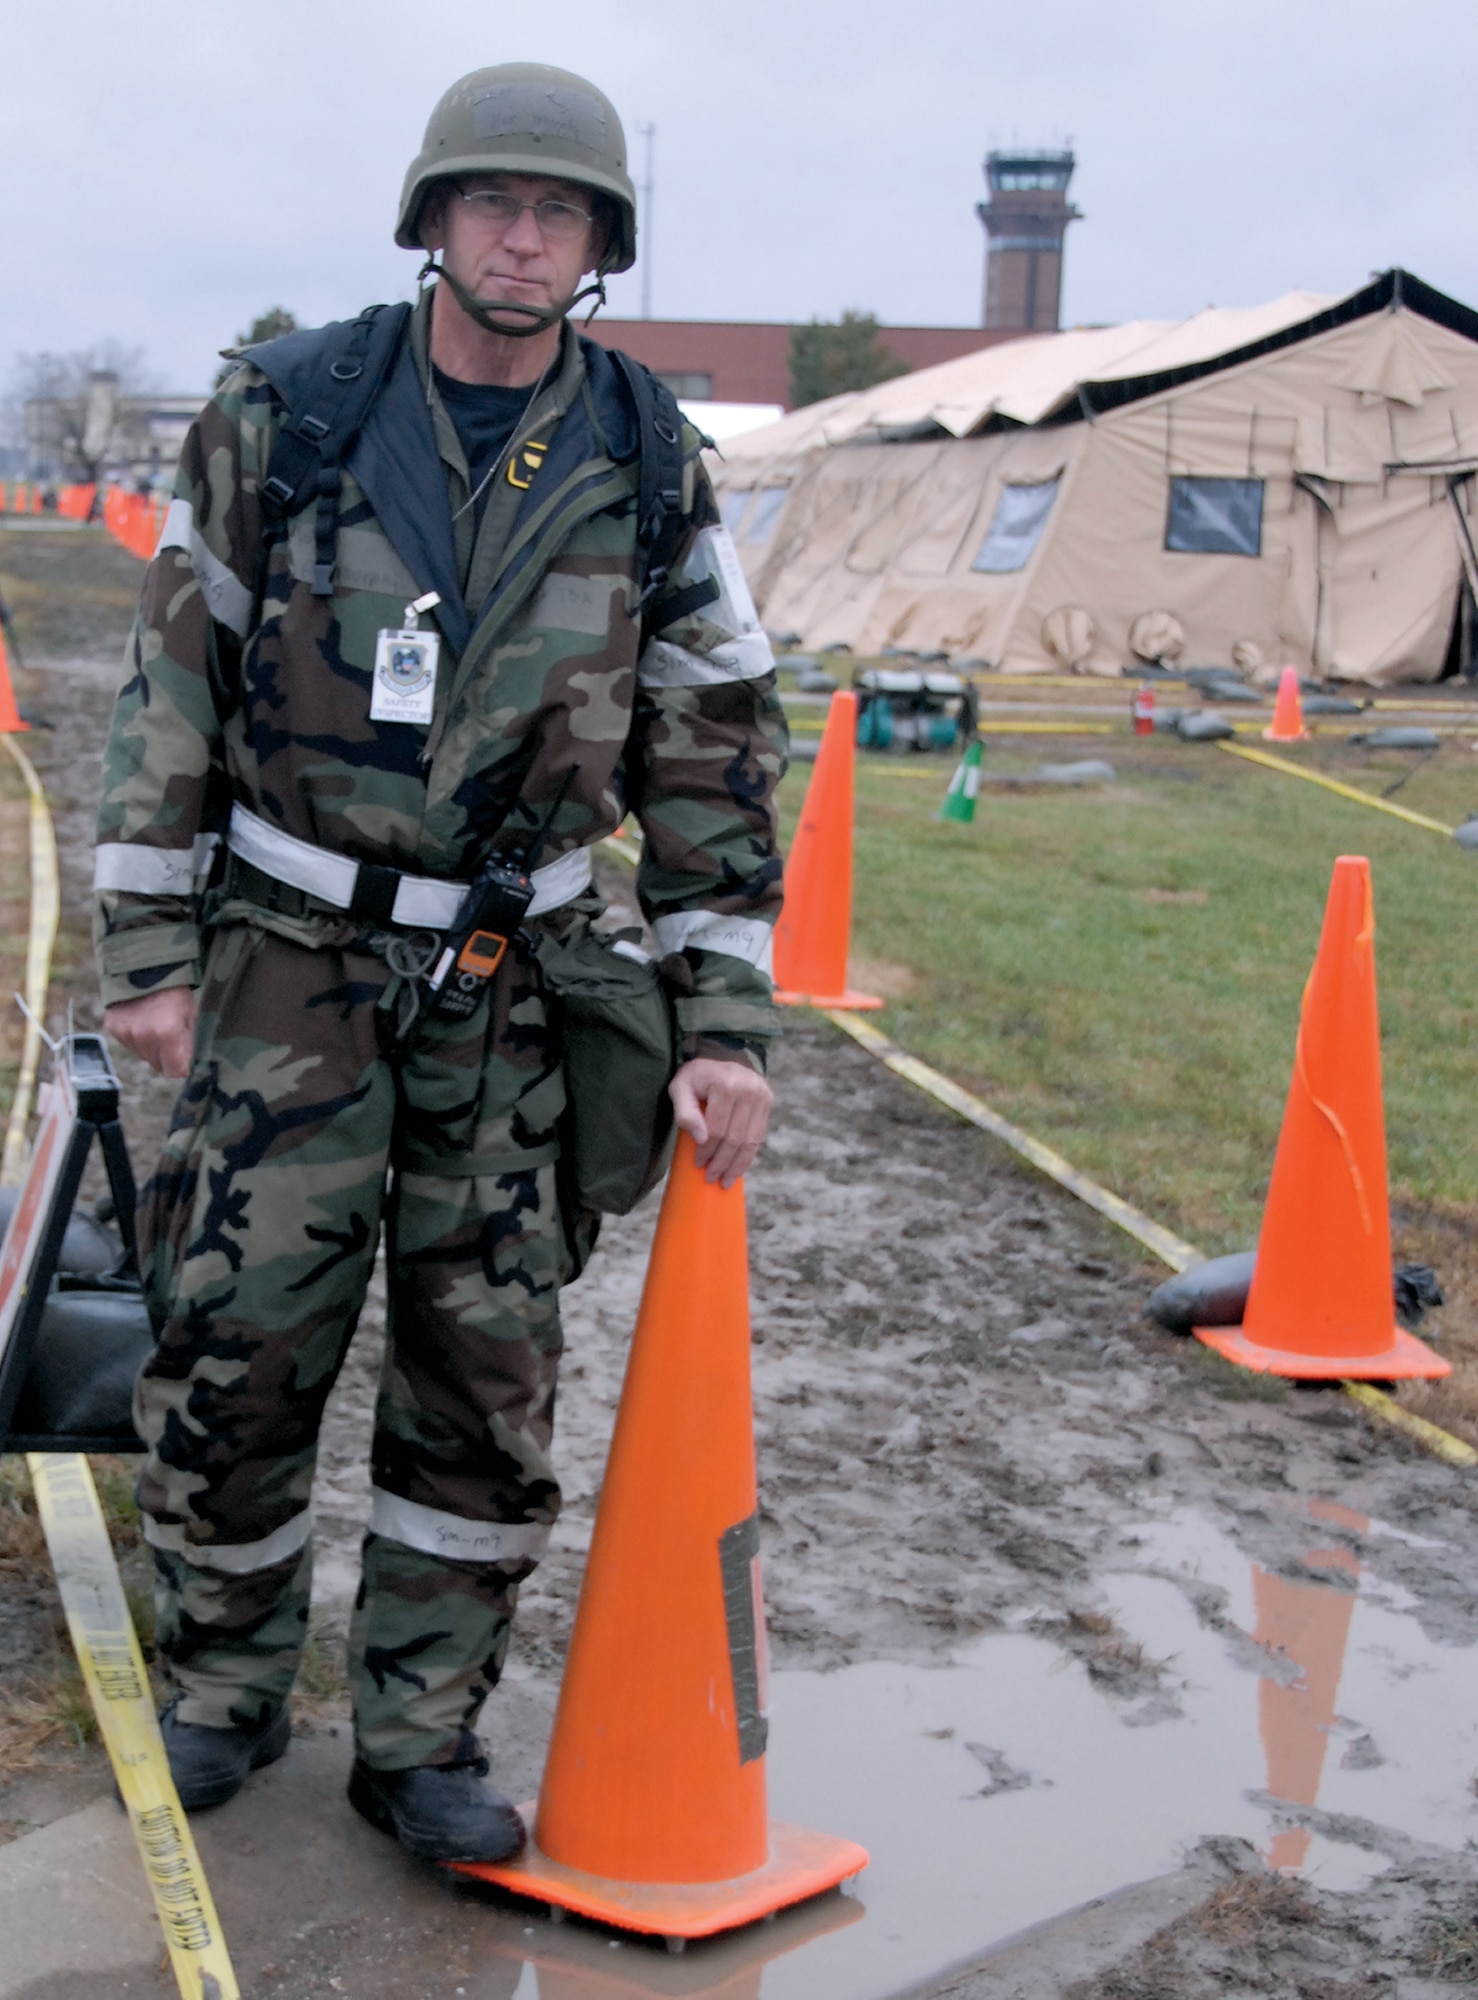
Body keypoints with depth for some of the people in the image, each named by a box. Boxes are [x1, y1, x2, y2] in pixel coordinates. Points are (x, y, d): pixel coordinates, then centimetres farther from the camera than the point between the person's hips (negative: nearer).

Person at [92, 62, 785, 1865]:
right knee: (234, 1335, 0)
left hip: (510, 974, 1)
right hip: (290, 952, -1)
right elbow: (173, 682, 0)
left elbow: (717, 751, 2)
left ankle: (419, 1736, 18)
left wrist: (725, 1022, -3)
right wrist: (147, 951, -4)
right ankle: (223, 1688, 23)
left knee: (485, 1365, 3)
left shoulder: (647, 467, -1)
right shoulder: (280, 413, -4)